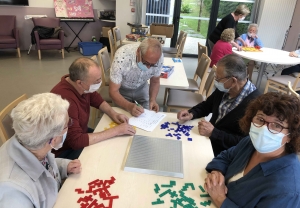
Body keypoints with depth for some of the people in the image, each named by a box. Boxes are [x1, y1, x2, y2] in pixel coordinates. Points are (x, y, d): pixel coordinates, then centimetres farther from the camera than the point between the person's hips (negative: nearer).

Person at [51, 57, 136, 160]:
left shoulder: (83, 86, -11)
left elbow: (96, 99, 10)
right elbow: (76, 141, -38)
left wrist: (113, 114, -10)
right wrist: (116, 131, -32)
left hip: (80, 134, 8)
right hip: (64, 151, -8)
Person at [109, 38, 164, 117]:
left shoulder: (158, 57, -27)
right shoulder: (122, 57, -38)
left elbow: (155, 82, -8)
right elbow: (113, 91, -32)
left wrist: (152, 100, -26)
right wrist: (129, 107, -49)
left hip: (141, 88, 3)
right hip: (122, 89, -2)